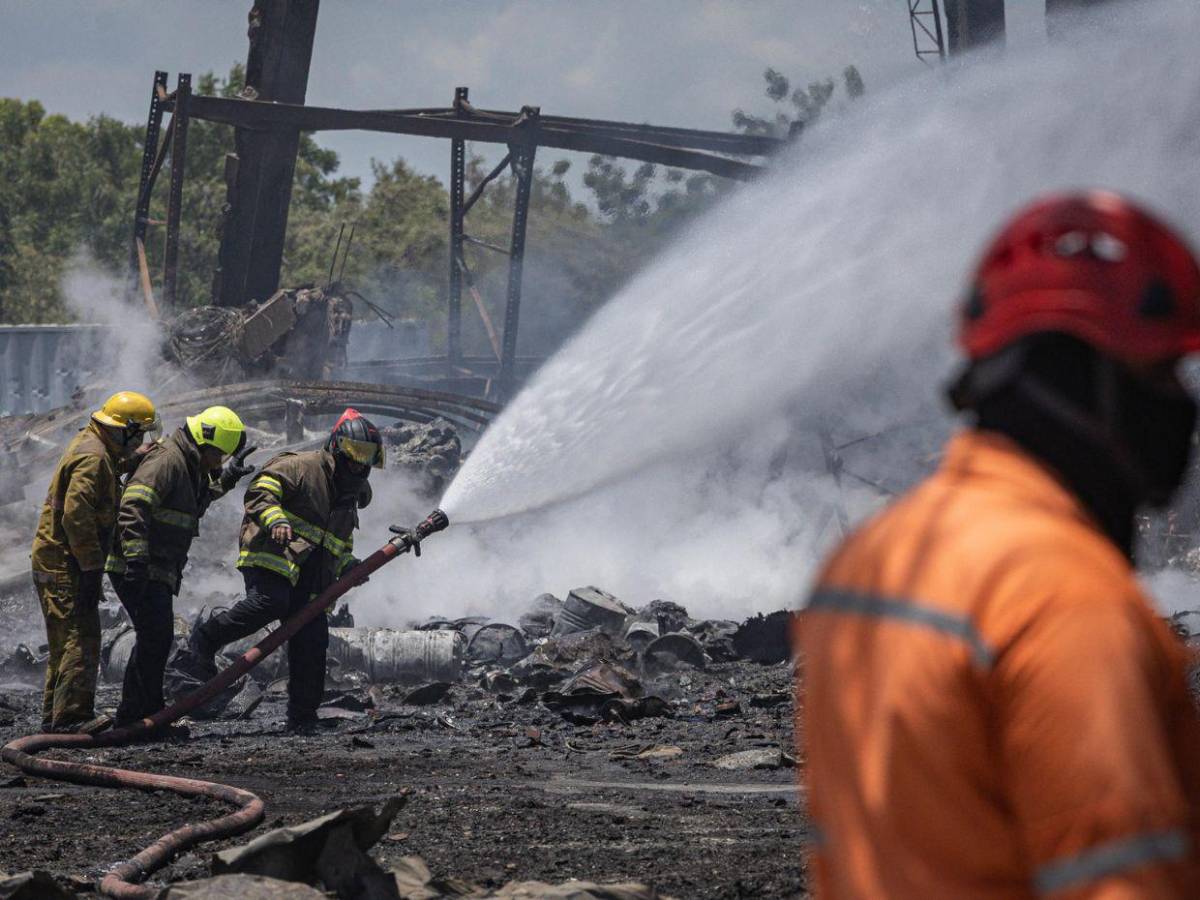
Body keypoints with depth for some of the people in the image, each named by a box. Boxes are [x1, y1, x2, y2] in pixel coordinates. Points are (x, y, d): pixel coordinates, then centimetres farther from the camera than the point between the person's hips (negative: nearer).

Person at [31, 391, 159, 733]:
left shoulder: (91, 446, 15)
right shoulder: (93, 457, -18)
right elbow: (76, 515, -25)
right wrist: (91, 567, -23)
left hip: (55, 563, 11)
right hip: (64, 563, -11)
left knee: (65, 643, 15)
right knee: (81, 640, -12)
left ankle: (55, 716, 19)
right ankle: (71, 716, -15)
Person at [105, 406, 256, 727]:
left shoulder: (190, 467, 18)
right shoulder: (167, 460, -15)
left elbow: (197, 502, 40)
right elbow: (134, 508, -26)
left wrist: (225, 479, 25)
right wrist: (136, 560, -33)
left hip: (158, 572, 11)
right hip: (139, 570, -11)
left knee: (153, 640, 14)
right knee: (156, 637, -13)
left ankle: (131, 716, 20)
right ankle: (149, 715, -11)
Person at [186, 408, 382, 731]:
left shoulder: (349, 494, 27)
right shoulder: (301, 466, 0)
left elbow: (341, 544, 36)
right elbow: (260, 490, -10)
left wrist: (347, 564, 14)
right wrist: (275, 519, -27)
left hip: (306, 577, 8)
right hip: (271, 557, -8)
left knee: (311, 638, 1)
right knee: (270, 602, -34)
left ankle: (302, 716, 8)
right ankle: (205, 640, -18)